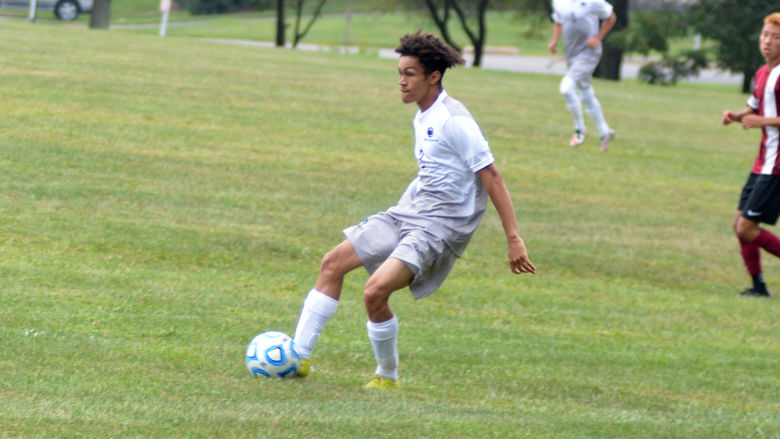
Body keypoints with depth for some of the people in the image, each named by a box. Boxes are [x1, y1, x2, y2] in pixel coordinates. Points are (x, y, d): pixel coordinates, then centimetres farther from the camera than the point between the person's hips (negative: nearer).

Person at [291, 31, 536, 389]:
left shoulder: (454, 121, -17)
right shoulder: (422, 120, 12)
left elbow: (491, 178, -17)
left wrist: (514, 239, -20)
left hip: (440, 225, -10)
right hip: (409, 212, 10)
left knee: (376, 289, -23)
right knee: (333, 263, 5)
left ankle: (387, 376, -2)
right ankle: (299, 357, 9)